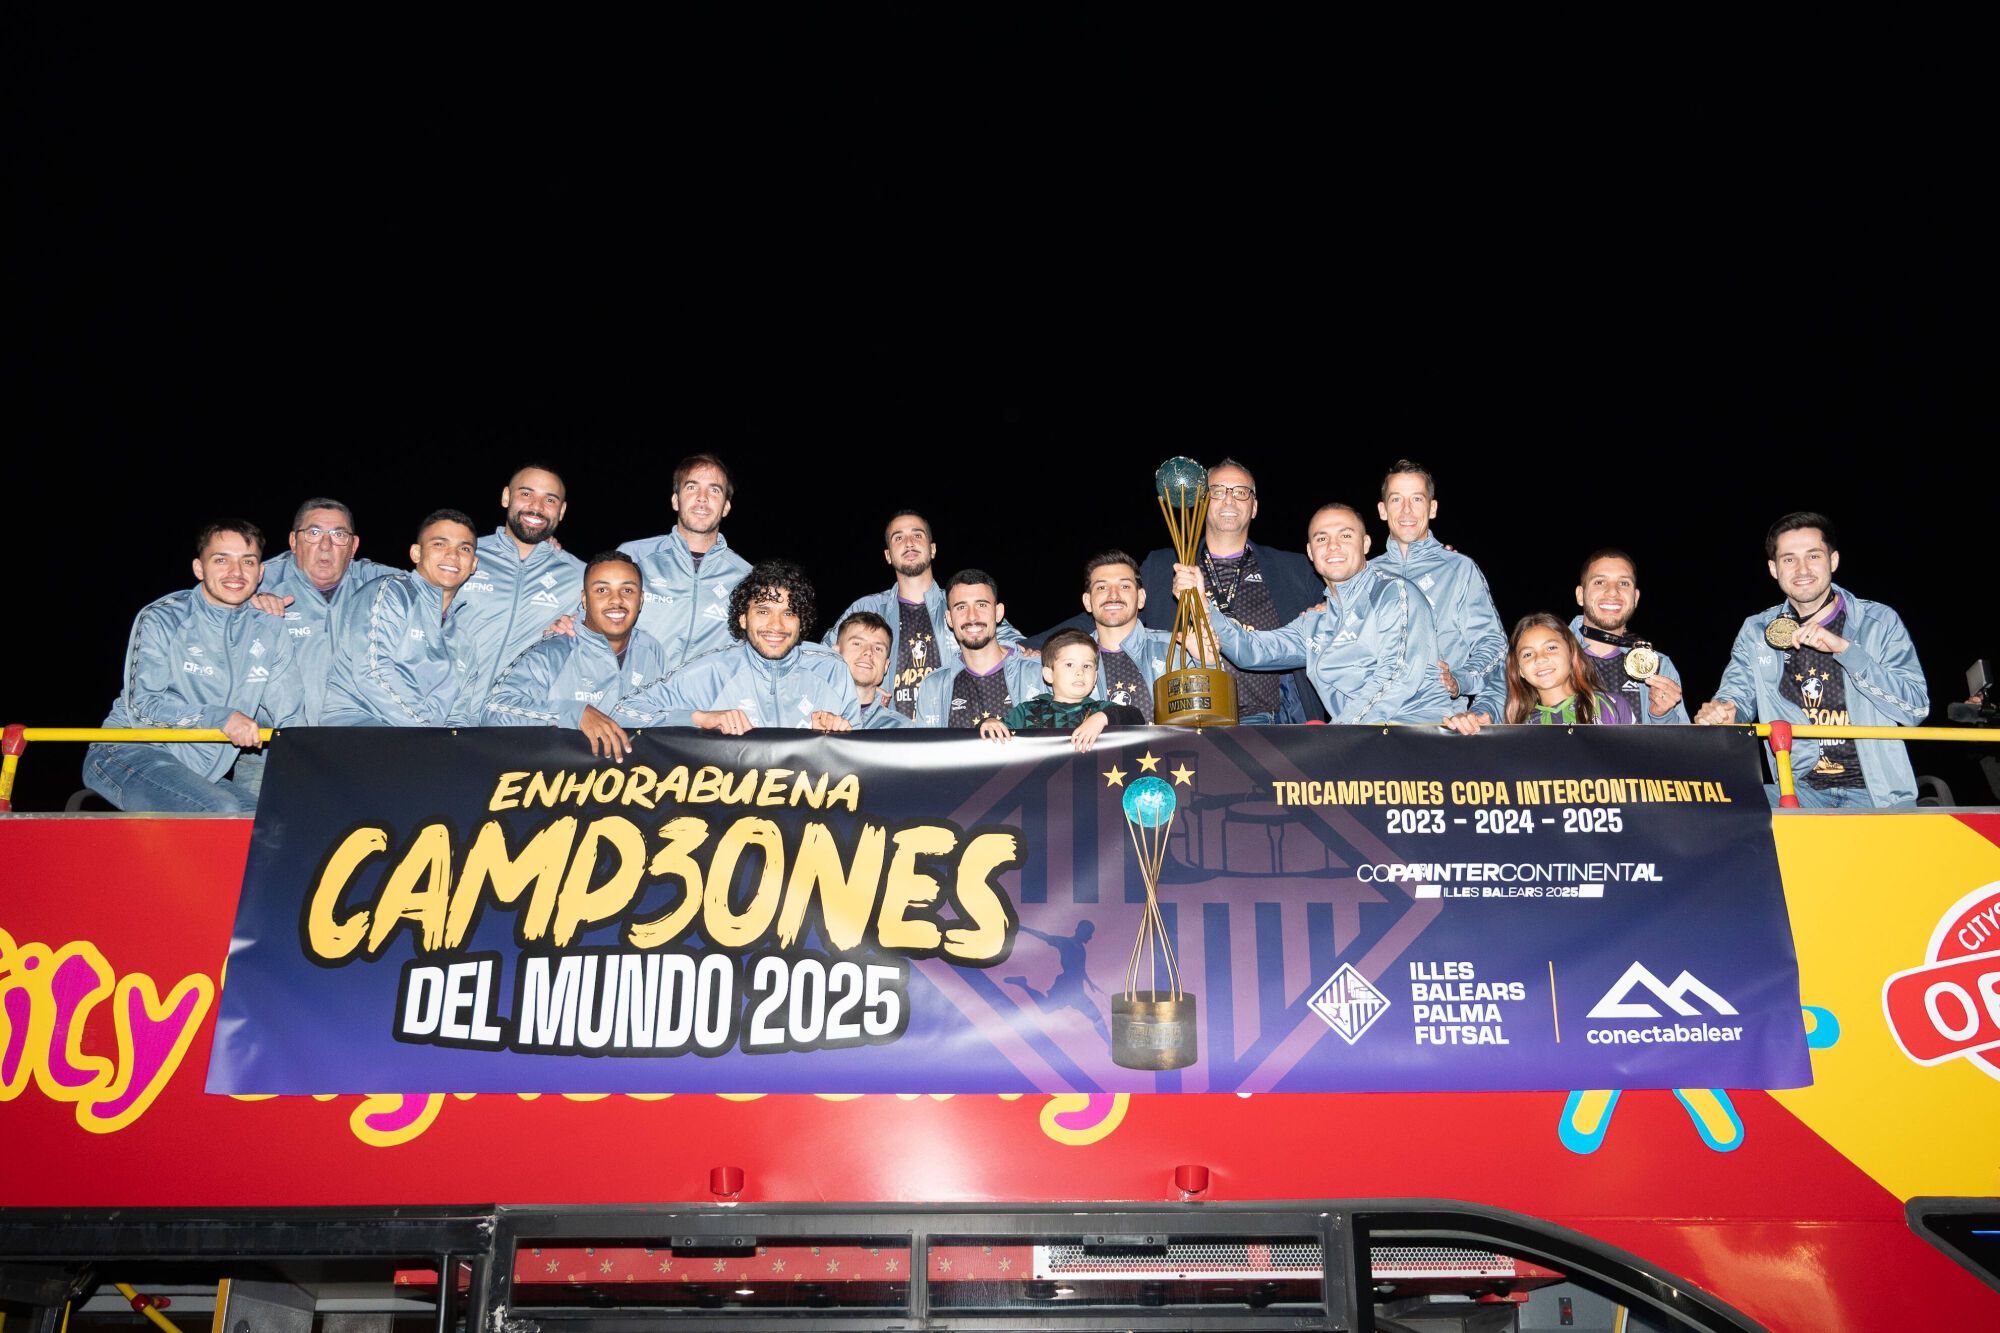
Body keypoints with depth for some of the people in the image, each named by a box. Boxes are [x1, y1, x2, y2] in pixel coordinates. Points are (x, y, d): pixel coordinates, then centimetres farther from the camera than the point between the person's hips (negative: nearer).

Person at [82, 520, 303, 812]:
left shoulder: (270, 631, 6)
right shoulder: (162, 619, -7)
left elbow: (291, 719, 7)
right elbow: (143, 705, -15)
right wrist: (221, 718, -27)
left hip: (204, 773, 6)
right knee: (222, 811, -30)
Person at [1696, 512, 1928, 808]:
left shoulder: (1880, 622, 1)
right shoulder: (1756, 632, 10)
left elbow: (1916, 708, -7)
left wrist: (1844, 649, -18)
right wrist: (1721, 712, -19)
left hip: (1874, 792, -3)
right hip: (1798, 790, 3)